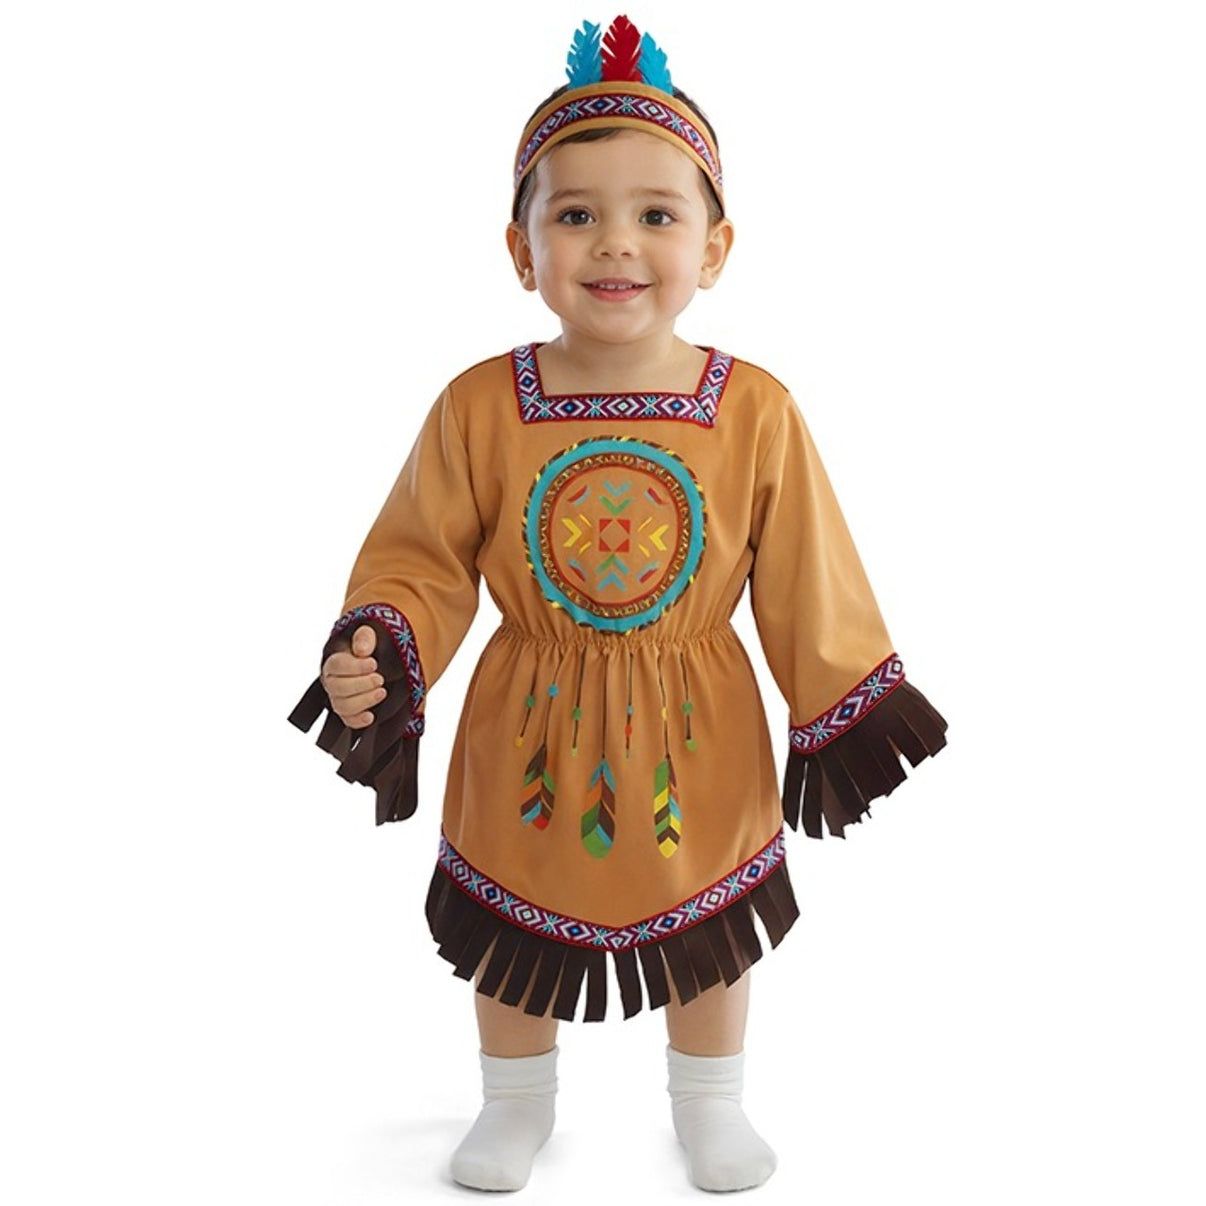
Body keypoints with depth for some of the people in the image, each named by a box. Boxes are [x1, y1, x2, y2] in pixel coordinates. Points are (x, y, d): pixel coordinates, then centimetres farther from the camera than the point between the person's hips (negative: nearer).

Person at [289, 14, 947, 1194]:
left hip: (696, 744, 0)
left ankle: (710, 1102, 52)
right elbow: (425, 563, -8)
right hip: (529, 741, 0)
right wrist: (377, 658, -23)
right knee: (514, 937, 21)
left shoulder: (757, 415, -15)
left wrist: (849, 708, -3)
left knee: (707, 934, 22)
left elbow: (808, 586, -6)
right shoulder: (478, 409, -15)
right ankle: (515, 1105, 51)